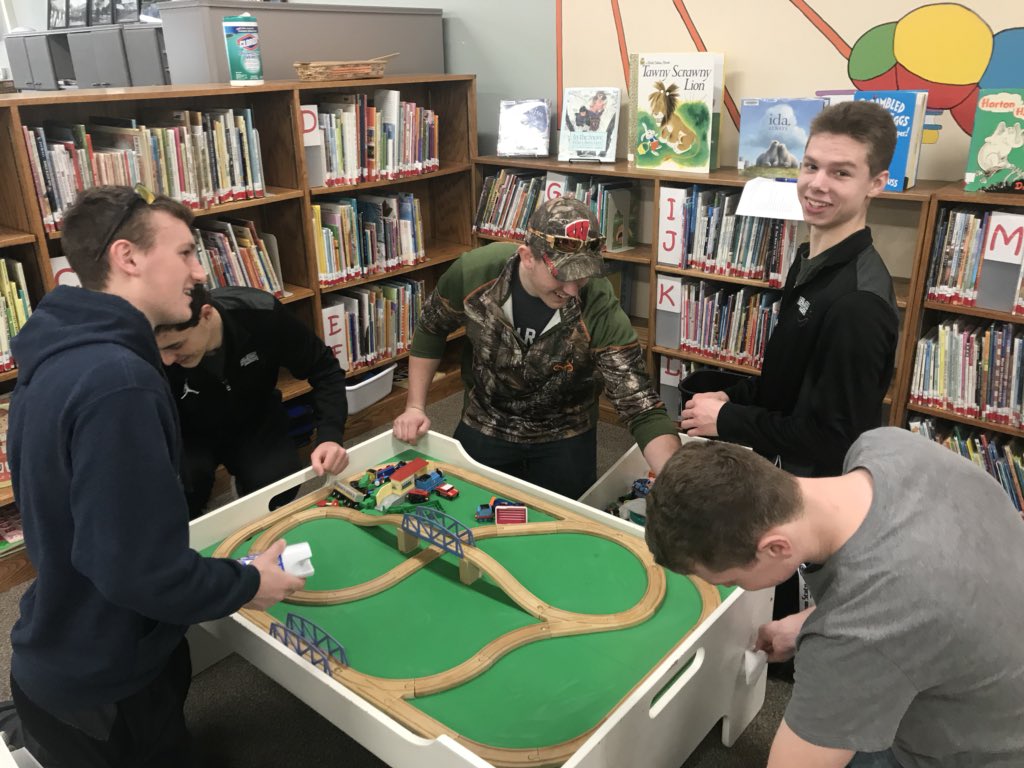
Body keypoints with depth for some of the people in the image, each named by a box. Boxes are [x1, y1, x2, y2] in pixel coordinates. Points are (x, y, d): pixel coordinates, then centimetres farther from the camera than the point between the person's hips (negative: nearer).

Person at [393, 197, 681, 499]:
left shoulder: (601, 310, -30)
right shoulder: (473, 271, -24)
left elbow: (641, 406, -29)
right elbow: (431, 329, -4)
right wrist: (415, 407, -7)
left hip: (565, 440, -1)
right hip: (482, 429, 2)